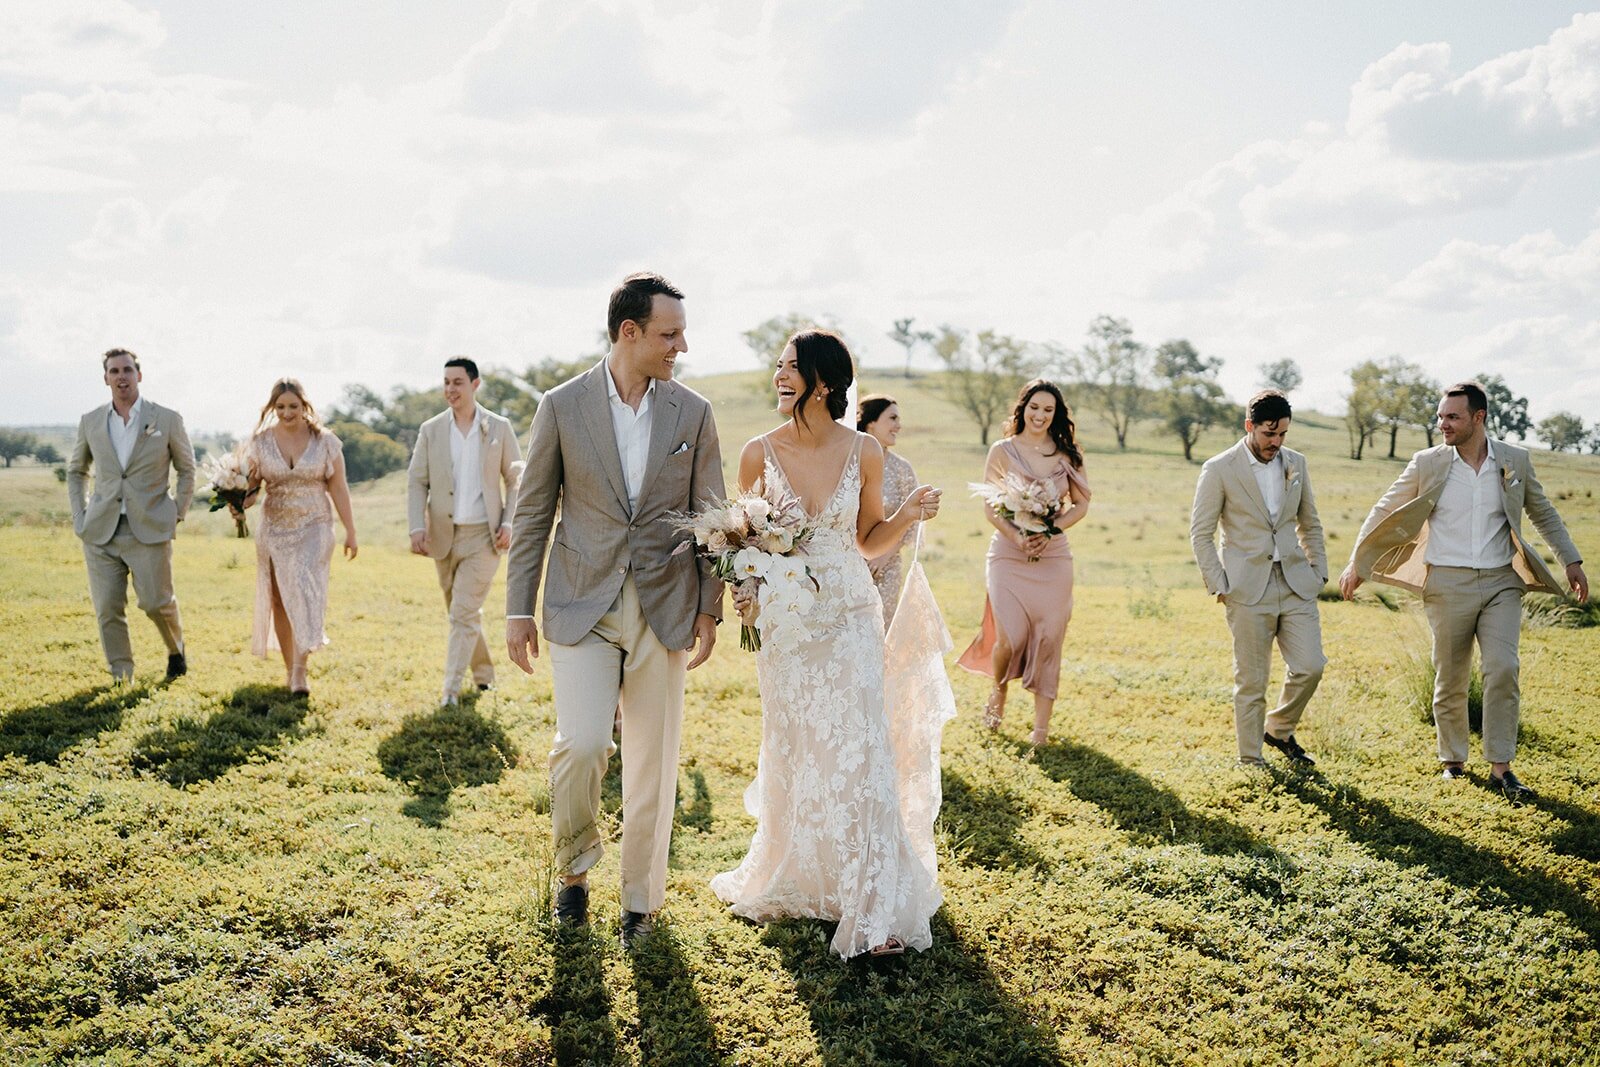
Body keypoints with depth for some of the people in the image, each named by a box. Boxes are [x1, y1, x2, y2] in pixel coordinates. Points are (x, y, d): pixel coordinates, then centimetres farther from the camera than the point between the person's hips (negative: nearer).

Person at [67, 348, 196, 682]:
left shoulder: (167, 420, 0)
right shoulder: (90, 422, 8)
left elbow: (186, 469, 10)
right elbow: (76, 471, 21)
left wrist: (177, 514, 2)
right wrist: (79, 517, 10)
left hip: (149, 529, -2)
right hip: (101, 531, 3)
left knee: (156, 602, -4)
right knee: (107, 610, 0)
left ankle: (176, 650, 27)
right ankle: (121, 678, 13)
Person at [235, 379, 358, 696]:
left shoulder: (325, 441, -2)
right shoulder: (261, 441, 2)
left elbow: (338, 488, 1)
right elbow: (252, 483, 5)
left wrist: (350, 531, 1)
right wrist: (243, 500, -18)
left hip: (314, 527, -3)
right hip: (275, 529, 3)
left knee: (305, 589, -18)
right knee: (279, 598, 6)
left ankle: (300, 670, -19)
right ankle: (290, 668, 18)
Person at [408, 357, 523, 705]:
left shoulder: (499, 428, 0)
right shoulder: (431, 430, 3)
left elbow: (516, 480, 4)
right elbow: (417, 482, 3)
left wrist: (509, 523, -7)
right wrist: (417, 527, -9)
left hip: (483, 534, -3)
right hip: (444, 535, 3)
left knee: (464, 612, -10)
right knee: (461, 612, 13)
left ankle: (451, 687, -5)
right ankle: (483, 673, 31)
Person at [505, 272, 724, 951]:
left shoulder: (693, 413, 3)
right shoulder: (562, 406, -1)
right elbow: (532, 514, 3)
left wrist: (709, 608, 2)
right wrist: (518, 610, 0)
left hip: (664, 611, 2)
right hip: (581, 607, -1)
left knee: (653, 762, 6)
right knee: (582, 743, -14)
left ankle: (640, 897, 24)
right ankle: (575, 865, 15)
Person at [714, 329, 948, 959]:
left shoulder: (863, 452, -4)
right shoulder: (759, 453, -4)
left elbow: (870, 541, 8)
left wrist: (907, 516, -11)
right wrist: (743, 589, -12)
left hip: (851, 619, -1)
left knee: (858, 756, -4)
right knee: (792, 759, 11)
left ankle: (873, 912, 4)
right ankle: (791, 882, 32)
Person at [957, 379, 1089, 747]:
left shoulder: (1066, 454, 7)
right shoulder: (1002, 451, 2)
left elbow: (1081, 504, 7)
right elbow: (990, 507, 1)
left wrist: (1049, 532, -10)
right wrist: (1018, 537, -15)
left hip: (1053, 556, 2)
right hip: (1008, 555, -2)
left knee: (1048, 639, 0)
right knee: (1011, 637, -11)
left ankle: (1041, 725, 9)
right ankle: (998, 691, 22)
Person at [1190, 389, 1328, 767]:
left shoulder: (1296, 463, 9)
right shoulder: (1219, 470, -6)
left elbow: (1310, 524, 19)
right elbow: (1200, 533, -3)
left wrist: (1318, 572, 10)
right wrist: (1219, 586, -7)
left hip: (1296, 584, 4)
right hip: (1249, 591, -4)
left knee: (1310, 666, -2)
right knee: (1250, 682, 2)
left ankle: (1279, 729, 24)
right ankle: (1250, 761, 15)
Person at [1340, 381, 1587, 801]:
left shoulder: (1515, 461, 2)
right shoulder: (1427, 463, -3)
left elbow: (1543, 513, 16)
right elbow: (1385, 512, 5)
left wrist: (1571, 561, 14)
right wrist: (1357, 563, 4)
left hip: (1501, 582, 1)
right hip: (1448, 584, -1)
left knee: (1503, 671, -11)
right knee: (1450, 680, 6)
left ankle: (1500, 767, -4)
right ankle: (1452, 761, 22)